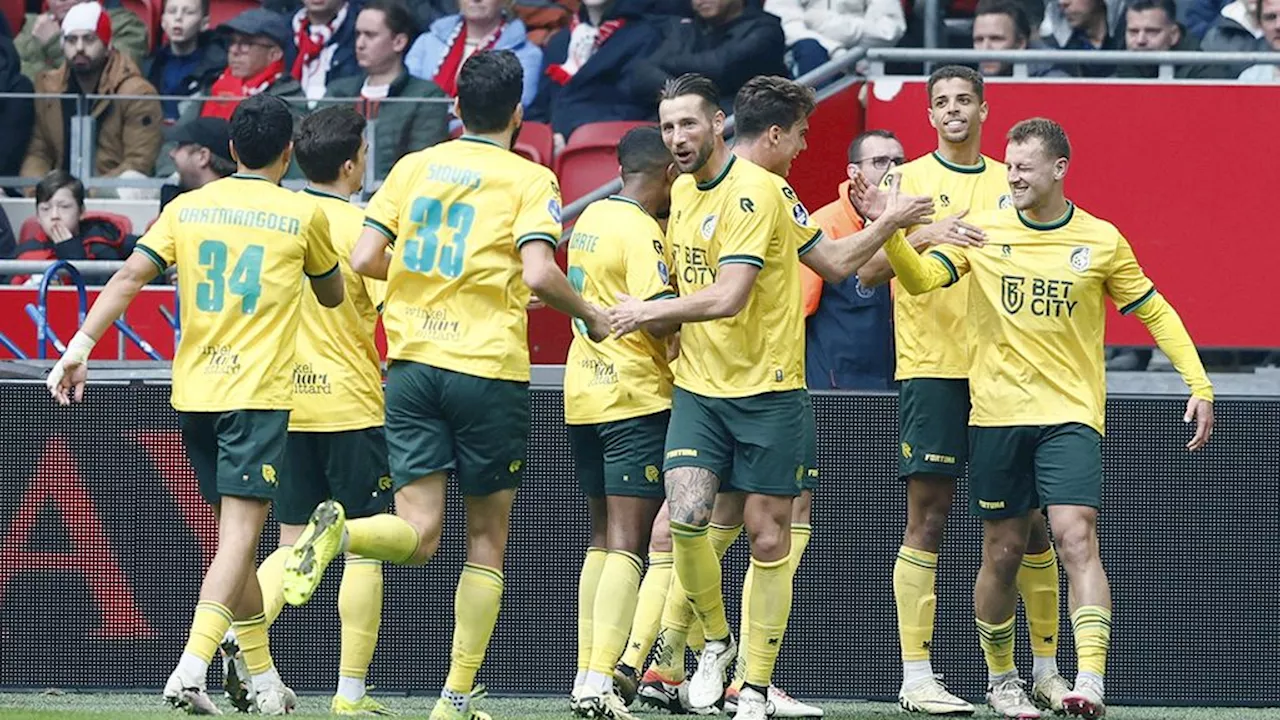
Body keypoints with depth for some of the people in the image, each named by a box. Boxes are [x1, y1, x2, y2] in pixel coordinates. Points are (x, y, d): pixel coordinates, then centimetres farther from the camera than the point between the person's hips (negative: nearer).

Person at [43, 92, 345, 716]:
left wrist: (80, 347, -6)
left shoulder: (188, 207, 7)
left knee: (235, 532, 17)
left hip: (194, 389, 5)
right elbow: (332, 295, 17)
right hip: (258, 391, -5)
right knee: (239, 535, -11)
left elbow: (130, 275, -3)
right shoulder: (302, 214, 1)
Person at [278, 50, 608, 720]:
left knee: (417, 535, 1)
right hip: (490, 367, -3)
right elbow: (539, 274, -16)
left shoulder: (413, 167, 9)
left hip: (411, 362, 3)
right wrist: (590, 316, 2)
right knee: (487, 541, 9)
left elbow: (364, 260, 4)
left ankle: (339, 531, -32)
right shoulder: (529, 180, -3)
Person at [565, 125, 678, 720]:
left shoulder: (592, 218, 12)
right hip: (635, 396, -9)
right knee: (627, 544, -11)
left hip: (584, 390, 9)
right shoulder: (640, 233, -14)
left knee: (603, 538, 15)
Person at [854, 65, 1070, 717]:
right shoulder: (908, 180, 4)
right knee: (928, 518, -6)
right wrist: (922, 238, -23)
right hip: (931, 369, -3)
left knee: (1029, 521, 3)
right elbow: (867, 272, -6)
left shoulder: (1010, 185, 13)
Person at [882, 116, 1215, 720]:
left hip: (1070, 415, -2)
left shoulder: (1101, 241, 2)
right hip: (998, 415, 2)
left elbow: (1155, 312, 10)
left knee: (1077, 538, -18)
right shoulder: (983, 231, 4)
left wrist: (1199, 385, 3)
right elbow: (921, 278, -6)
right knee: (1002, 552, 7)